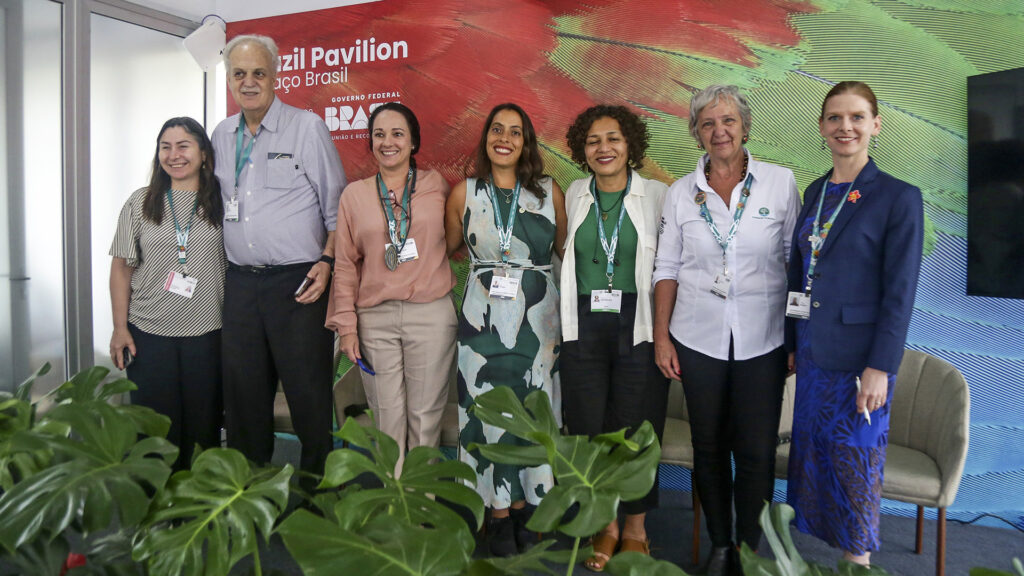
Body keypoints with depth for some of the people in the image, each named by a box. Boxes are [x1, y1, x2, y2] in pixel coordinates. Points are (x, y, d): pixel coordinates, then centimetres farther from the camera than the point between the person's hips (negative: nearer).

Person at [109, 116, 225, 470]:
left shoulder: (221, 203, 3)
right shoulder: (140, 203, 6)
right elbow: (121, 268, 6)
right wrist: (120, 328, 0)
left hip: (207, 334, -1)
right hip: (149, 334, 1)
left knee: (203, 427, 6)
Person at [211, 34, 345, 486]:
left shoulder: (307, 127, -2)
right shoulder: (223, 135, 14)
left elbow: (336, 207, -2)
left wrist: (327, 261, -13)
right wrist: (228, 270, 15)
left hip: (297, 282, -5)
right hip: (240, 283, 6)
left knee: (309, 396, -1)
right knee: (243, 394, 12)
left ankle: (317, 487, 14)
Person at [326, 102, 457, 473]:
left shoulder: (437, 185, 6)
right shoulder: (354, 194, 9)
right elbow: (345, 265, 9)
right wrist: (345, 325, 4)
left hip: (431, 314, -1)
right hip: (375, 318, 1)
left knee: (425, 414, 4)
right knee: (387, 416, 4)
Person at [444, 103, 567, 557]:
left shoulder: (549, 192, 2)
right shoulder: (464, 193, 3)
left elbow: (568, 252, 7)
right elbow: (447, 250, 14)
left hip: (538, 318, 1)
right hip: (484, 319, 0)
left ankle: (522, 507, 25)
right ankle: (500, 514, 19)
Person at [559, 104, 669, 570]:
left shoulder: (656, 195, -1)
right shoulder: (573, 196, 7)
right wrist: (562, 321, 10)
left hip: (638, 326, -2)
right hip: (584, 327, 3)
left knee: (637, 428, 4)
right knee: (588, 427, 7)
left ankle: (635, 529, 25)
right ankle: (606, 527, 26)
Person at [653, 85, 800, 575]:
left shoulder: (780, 182, 0)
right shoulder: (682, 192, 3)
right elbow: (666, 268, 6)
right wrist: (661, 337, 1)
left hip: (762, 340, -1)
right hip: (699, 339, 1)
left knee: (757, 451, 2)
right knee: (709, 447, 11)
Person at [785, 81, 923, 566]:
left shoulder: (899, 198, -10)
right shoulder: (815, 192, 8)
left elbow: (900, 292, -12)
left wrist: (880, 367, -15)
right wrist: (791, 343, 12)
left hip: (859, 357, -6)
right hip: (813, 352, 6)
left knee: (855, 457, 6)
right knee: (813, 452, 15)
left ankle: (857, 557, 26)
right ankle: (823, 550, 33)